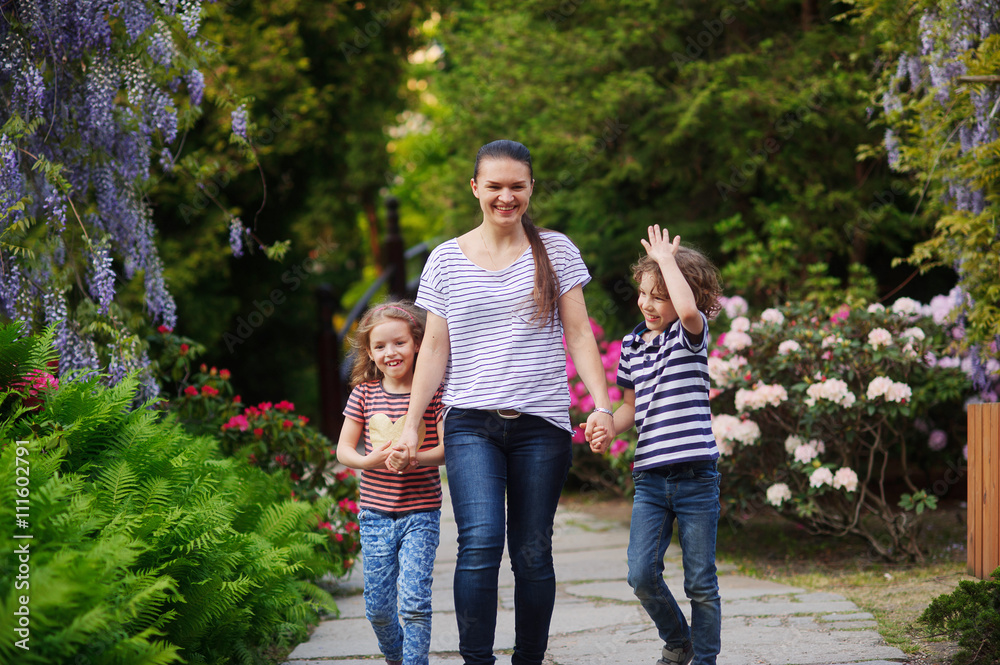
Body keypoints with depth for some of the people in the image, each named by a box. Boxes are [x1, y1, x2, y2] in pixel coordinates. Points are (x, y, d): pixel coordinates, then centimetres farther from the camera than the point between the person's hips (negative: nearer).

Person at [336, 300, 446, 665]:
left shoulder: (432, 392, -5)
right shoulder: (365, 392, 2)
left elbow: (447, 449, -9)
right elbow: (343, 450, 4)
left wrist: (413, 458, -27)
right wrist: (371, 460, -17)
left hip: (421, 513, -3)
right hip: (376, 512, 3)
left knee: (414, 600, -13)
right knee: (378, 605, 8)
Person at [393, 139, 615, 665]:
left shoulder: (556, 251, 8)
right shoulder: (446, 260, 9)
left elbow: (579, 334, 6)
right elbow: (434, 347, 11)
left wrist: (602, 405, -6)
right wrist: (410, 423, 6)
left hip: (541, 424, 1)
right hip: (471, 423, -1)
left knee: (533, 553, 2)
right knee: (480, 542, -18)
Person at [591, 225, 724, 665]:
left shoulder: (690, 336, -4)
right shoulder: (632, 345, 11)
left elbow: (689, 310, -30)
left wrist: (666, 258, -19)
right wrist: (610, 428, 3)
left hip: (696, 478, -4)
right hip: (650, 478, 4)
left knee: (700, 582, 3)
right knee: (641, 574, -5)